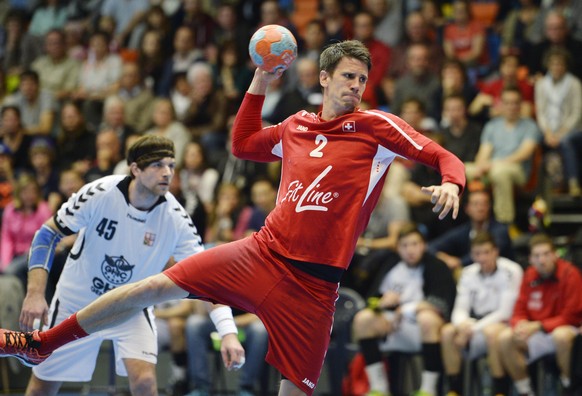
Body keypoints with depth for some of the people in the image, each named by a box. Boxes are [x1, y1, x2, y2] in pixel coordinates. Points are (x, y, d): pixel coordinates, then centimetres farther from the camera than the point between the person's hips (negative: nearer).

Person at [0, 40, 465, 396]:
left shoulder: (376, 126, -2)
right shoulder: (297, 126, 11)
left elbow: (444, 157, -7)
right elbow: (242, 144, 28)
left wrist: (450, 184, -29)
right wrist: (260, 84, 20)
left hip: (312, 285, -3)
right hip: (261, 253, 4)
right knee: (154, 288, -3)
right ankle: (41, 344, 9)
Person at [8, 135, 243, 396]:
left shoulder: (175, 219, -21)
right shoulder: (100, 193, -24)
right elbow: (47, 235, -14)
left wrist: (228, 332, -34)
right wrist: (35, 294, -25)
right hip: (75, 303, 0)